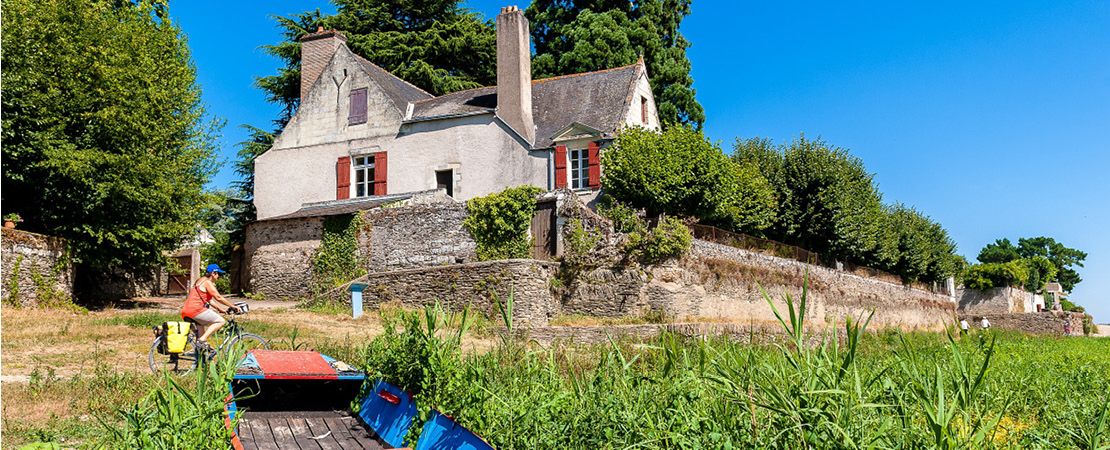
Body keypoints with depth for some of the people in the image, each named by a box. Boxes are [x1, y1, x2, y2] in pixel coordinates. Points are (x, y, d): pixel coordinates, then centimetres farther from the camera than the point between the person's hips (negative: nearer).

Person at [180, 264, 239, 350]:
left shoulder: (200, 281, 23)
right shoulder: (207, 282, -8)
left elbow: (210, 300, 24)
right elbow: (218, 297, -13)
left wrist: (221, 310, 21)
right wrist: (232, 306, -6)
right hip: (196, 310, -10)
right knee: (221, 321, -12)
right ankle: (202, 340, -18)